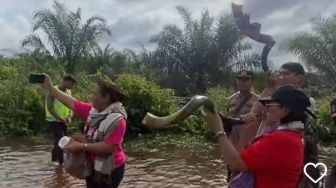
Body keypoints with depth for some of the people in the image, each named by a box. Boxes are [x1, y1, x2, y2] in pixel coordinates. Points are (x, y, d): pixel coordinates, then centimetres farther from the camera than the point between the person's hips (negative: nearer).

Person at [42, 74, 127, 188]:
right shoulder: (93, 110, -2)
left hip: (108, 170, -8)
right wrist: (49, 87, 4)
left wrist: (81, 146, -28)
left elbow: (109, 147, -31)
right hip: (92, 166, 8)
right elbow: (72, 103, 3)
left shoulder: (117, 120, -26)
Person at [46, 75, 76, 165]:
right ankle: (61, 162, -7)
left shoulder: (68, 92, 6)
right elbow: (50, 108, -19)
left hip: (64, 121, 7)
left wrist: (69, 117, -9)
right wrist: (60, 118, -23)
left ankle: (54, 159, 33)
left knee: (59, 140, 14)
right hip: (54, 120, -7)